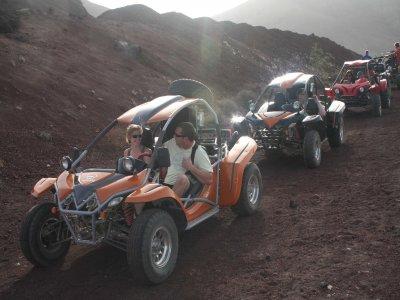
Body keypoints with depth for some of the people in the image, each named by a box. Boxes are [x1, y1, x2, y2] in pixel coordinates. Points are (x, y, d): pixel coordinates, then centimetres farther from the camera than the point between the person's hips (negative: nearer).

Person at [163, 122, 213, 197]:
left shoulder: (199, 152, -6)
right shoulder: (172, 143, 11)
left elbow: (209, 179, -12)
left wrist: (191, 167, -17)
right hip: (165, 185, 5)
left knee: (182, 178, -37)